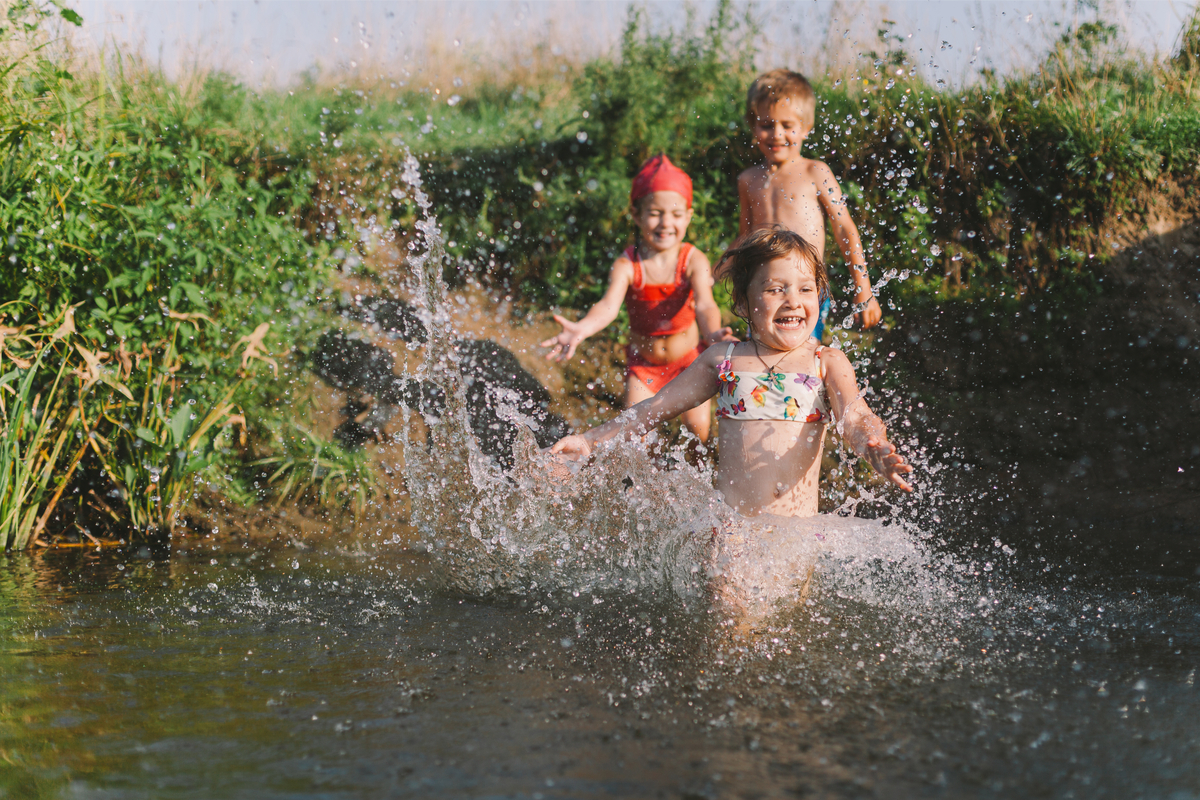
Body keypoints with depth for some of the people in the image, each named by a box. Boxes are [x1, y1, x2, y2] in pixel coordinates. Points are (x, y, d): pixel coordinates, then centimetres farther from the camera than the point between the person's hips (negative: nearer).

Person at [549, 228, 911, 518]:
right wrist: (590, 440, 15)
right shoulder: (725, 360, 11)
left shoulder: (827, 363, 7)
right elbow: (655, 409, 18)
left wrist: (877, 450, -34)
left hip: (797, 527, 0)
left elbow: (855, 418, -10)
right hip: (727, 519, 0)